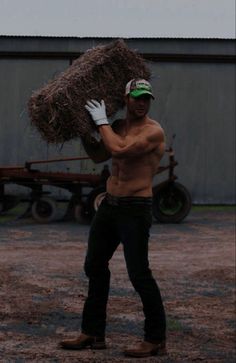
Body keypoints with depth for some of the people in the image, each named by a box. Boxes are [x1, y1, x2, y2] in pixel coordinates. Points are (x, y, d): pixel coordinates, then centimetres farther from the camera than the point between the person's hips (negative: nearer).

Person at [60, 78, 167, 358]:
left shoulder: (153, 132, -13)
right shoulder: (118, 126, 11)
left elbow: (120, 149, -28)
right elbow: (98, 155, 24)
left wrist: (101, 121, -15)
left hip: (135, 209, -8)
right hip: (109, 205, 8)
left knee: (139, 274, -8)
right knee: (94, 267, 13)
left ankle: (156, 339, 2)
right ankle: (93, 333, 24)